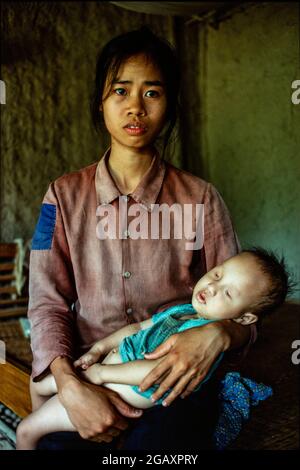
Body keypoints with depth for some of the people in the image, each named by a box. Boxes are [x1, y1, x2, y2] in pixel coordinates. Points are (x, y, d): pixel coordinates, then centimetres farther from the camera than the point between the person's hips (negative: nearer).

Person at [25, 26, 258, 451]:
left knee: (159, 442, -28)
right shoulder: (64, 196, 2)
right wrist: (69, 384, -19)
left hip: (176, 380, -1)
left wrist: (217, 334, -21)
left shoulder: (201, 199, 0)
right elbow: (47, 303, -2)